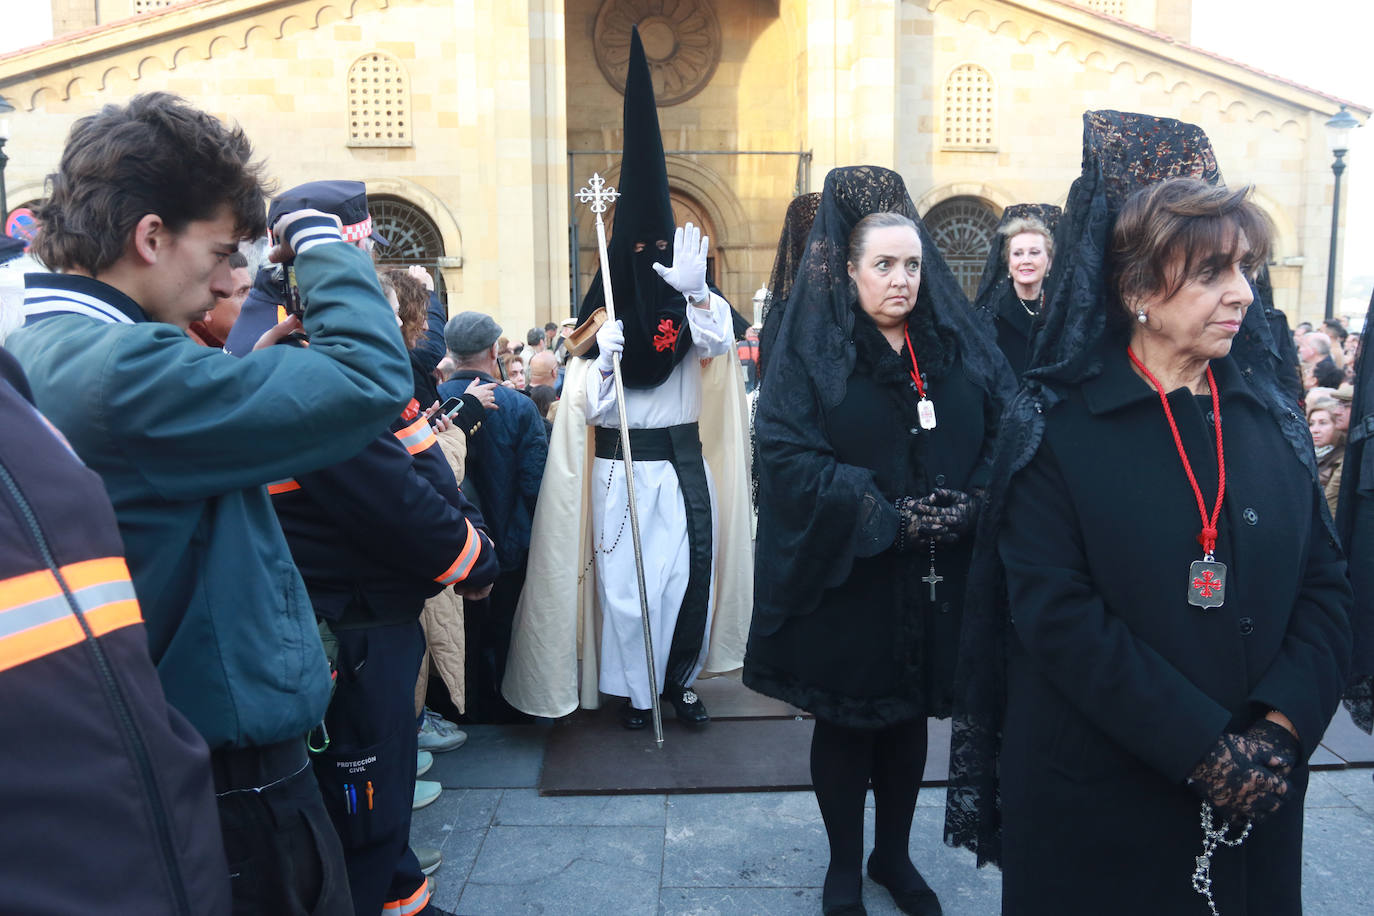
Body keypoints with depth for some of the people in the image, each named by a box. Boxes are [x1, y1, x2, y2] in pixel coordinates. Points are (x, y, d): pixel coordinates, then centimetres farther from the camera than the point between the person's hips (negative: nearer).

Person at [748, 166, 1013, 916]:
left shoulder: (960, 345, 5)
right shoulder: (811, 352, -7)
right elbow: (786, 456, -18)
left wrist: (967, 506, -17)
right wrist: (885, 516, -23)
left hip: (936, 582, 4)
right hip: (847, 581, -3)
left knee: (910, 719, 17)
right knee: (845, 724, 12)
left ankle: (893, 855, 38)